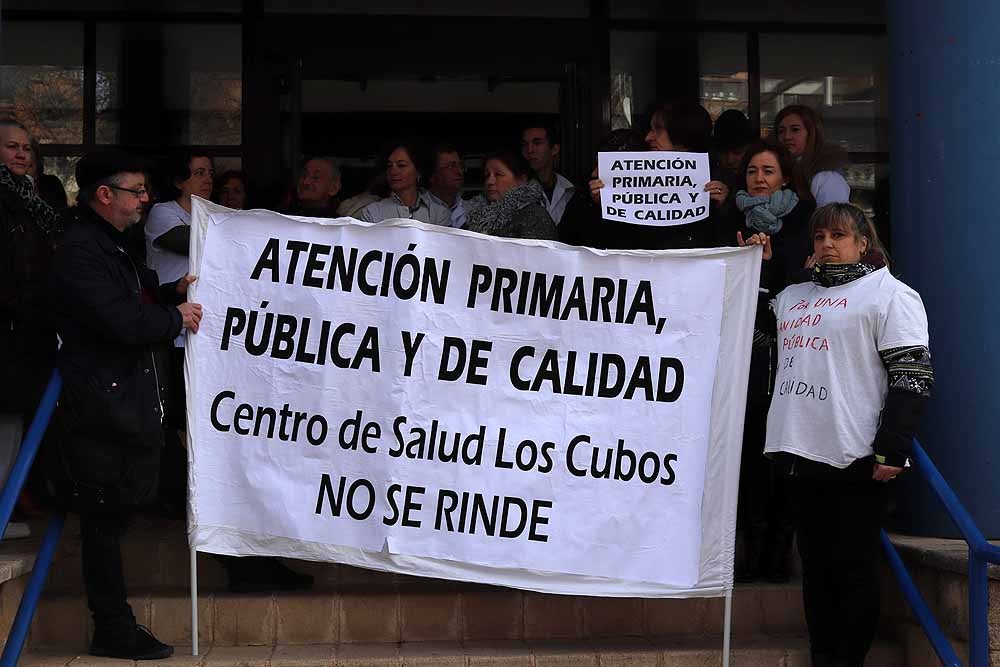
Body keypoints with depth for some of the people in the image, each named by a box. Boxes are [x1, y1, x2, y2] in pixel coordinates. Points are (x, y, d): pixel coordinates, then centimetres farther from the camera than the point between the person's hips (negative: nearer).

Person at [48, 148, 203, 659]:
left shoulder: (110, 244, 18)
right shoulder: (80, 250, -16)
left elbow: (136, 298, 29)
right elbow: (123, 323, -24)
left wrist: (172, 292, 11)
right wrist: (175, 318, -9)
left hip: (127, 404, 10)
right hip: (104, 410, -10)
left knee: (108, 520, 15)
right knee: (105, 520, -2)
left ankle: (113, 626, 22)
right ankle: (113, 631, 6)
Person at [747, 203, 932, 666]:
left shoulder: (888, 294, -1)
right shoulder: (793, 296, 19)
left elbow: (912, 377, -8)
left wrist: (890, 451, -16)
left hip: (855, 459, -6)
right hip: (801, 453, 7)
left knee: (852, 569, -1)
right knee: (815, 566, 11)